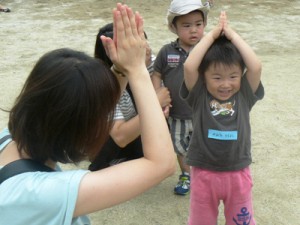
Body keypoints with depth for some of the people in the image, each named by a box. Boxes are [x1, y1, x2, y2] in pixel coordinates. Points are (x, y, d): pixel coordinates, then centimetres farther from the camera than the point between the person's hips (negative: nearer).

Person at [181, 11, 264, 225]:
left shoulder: (244, 95, -7)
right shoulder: (199, 96, -10)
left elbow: (256, 67, -23)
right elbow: (189, 66, -25)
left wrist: (232, 34, -16)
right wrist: (212, 34, -17)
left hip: (238, 174, 1)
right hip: (204, 173, -1)